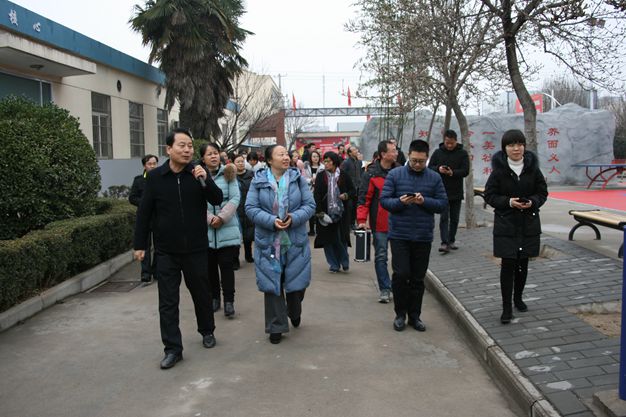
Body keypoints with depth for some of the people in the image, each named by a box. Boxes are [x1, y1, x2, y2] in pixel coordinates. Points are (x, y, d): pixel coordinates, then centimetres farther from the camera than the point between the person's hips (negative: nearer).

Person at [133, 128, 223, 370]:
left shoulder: (197, 173, -3)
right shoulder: (155, 176, -4)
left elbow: (217, 200, -9)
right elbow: (144, 213, 1)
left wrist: (205, 180, -25)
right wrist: (139, 244, 0)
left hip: (196, 248, 1)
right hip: (166, 250, 0)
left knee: (201, 293, 15)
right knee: (168, 301, 2)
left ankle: (207, 331, 38)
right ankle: (173, 349, 12)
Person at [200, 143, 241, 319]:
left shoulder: (228, 174, 2)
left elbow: (235, 198, -4)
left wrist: (222, 217, -14)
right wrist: (209, 218, -15)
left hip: (227, 229, -1)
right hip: (206, 230, 1)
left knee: (226, 265, 0)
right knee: (210, 266, 11)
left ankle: (229, 301, 6)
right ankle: (214, 297, 25)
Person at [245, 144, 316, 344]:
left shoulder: (297, 178, 0)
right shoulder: (258, 180, -3)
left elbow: (310, 205, -1)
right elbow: (250, 208, -7)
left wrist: (294, 218, -18)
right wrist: (272, 221, -20)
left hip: (295, 242, 1)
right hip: (268, 243, -1)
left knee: (296, 282, 10)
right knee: (272, 283, 3)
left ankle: (295, 313, 41)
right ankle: (276, 327, 18)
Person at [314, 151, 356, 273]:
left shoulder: (344, 176, 3)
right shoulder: (320, 176, 3)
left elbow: (353, 191, 12)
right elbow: (316, 195, -1)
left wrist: (347, 195, -11)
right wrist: (319, 212, -10)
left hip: (341, 213, -1)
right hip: (325, 213, 1)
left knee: (341, 239, 0)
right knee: (328, 240, 4)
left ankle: (344, 263, 21)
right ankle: (333, 265, 16)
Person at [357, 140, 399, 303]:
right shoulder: (371, 174, -8)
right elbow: (363, 198, -8)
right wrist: (361, 220, -15)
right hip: (380, 223, -4)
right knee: (381, 256, 3)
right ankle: (385, 289, 12)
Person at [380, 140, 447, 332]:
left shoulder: (434, 178, 4)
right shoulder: (394, 174, 0)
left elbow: (442, 204, 0)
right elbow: (384, 200, -3)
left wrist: (424, 201, -17)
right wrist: (400, 202, -22)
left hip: (423, 236, 2)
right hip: (399, 235, -2)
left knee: (418, 278, 10)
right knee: (401, 274, -6)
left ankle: (415, 315, 24)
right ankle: (400, 314, 13)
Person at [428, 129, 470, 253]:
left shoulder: (462, 153, 2)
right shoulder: (438, 152, 3)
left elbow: (466, 171, -6)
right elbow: (429, 168, 2)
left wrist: (453, 173, -24)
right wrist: (438, 169, -19)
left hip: (456, 192, 1)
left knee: (454, 218, 11)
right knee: (444, 217, -7)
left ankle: (452, 240, 24)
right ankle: (445, 243, -10)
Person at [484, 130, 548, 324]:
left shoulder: (532, 168, 0)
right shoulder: (499, 170, -7)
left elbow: (542, 192, 6)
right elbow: (489, 195, -4)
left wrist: (532, 202, -14)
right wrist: (508, 202, -20)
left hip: (529, 223, 3)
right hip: (506, 224, -3)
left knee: (523, 263, 13)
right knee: (508, 264, -5)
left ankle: (518, 298, 34)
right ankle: (506, 307, 3)